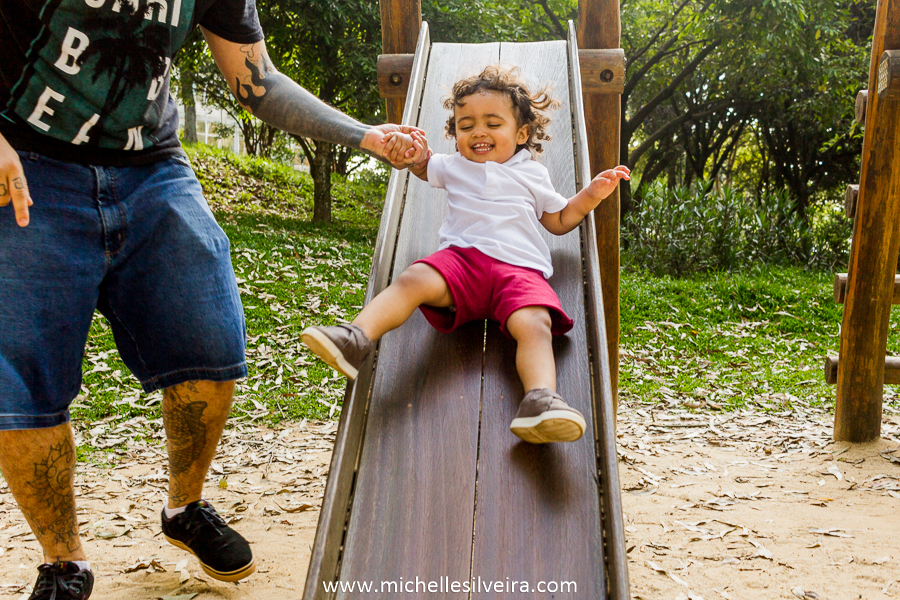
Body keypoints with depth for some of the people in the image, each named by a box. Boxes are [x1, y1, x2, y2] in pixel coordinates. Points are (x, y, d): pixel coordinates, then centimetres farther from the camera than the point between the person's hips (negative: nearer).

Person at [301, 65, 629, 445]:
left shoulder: (531, 174, 27)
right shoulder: (454, 167, 30)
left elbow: (560, 221, 32)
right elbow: (419, 163, 43)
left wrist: (591, 195, 17)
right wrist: (402, 144, 19)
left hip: (519, 268, -1)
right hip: (462, 257, 1)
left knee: (534, 323, -33)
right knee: (414, 280, -31)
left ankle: (541, 399, -52)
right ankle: (357, 337, -45)